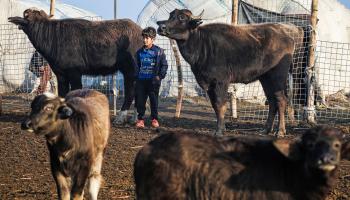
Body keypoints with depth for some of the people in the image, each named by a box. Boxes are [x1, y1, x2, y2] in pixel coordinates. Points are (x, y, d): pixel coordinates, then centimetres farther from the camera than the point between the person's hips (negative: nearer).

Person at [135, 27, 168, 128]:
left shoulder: (158, 51, -1)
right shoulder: (140, 52, 10)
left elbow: (164, 65, 3)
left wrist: (160, 76, -6)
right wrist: (136, 76, 9)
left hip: (153, 80, -3)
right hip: (141, 80, 3)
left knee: (154, 100, 2)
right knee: (140, 100, 2)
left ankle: (154, 119, 12)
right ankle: (140, 119, 9)